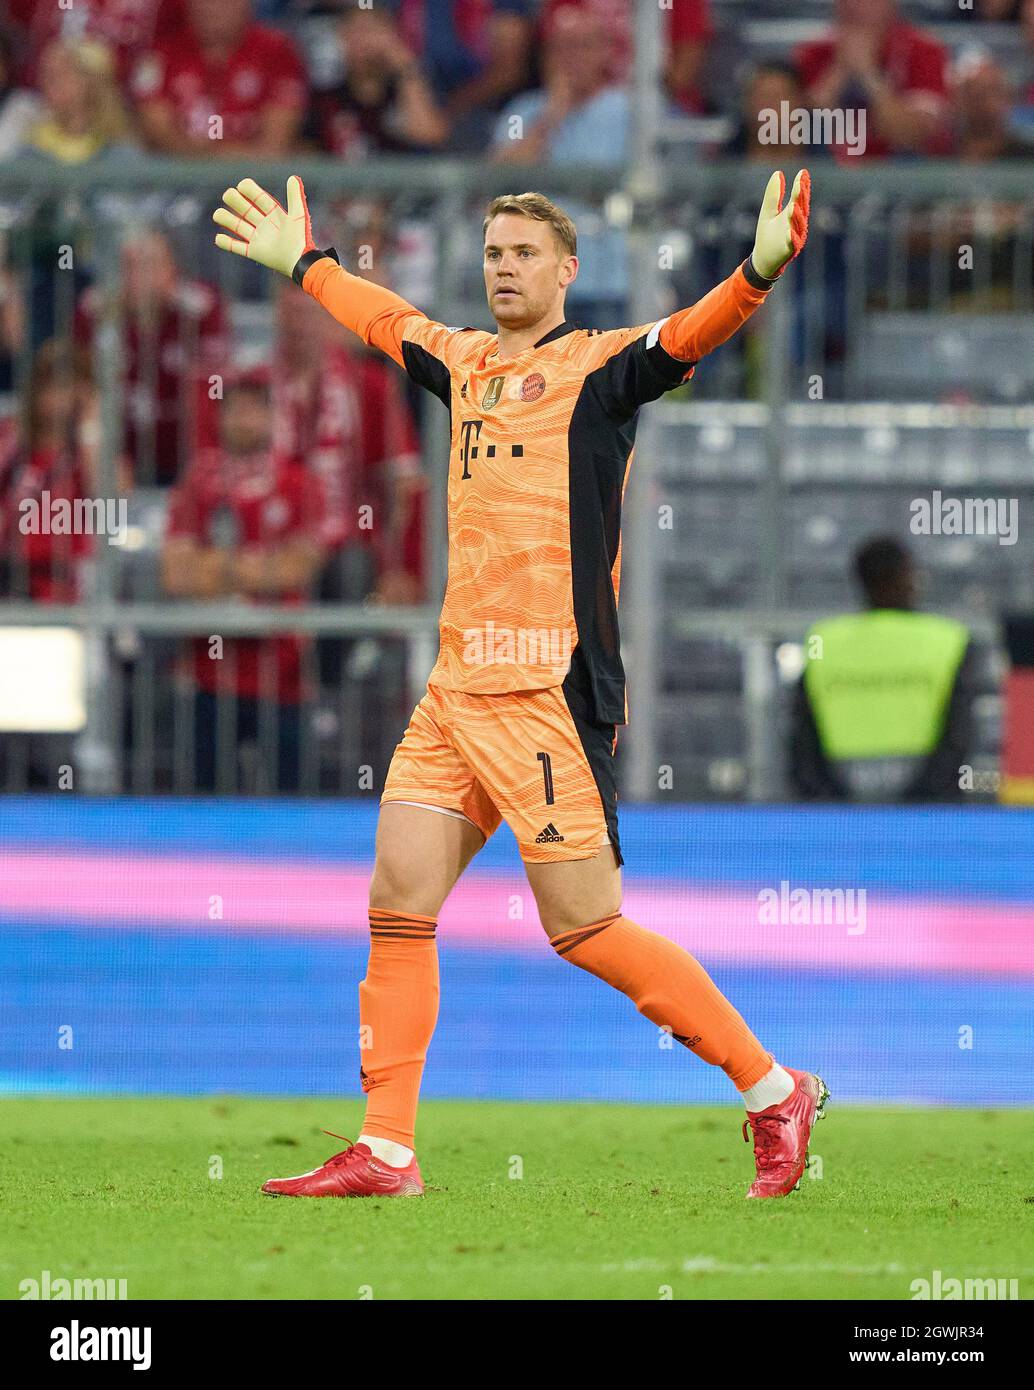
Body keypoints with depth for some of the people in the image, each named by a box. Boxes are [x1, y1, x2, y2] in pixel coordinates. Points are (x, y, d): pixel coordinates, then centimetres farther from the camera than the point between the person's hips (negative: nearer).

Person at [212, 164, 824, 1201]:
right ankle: (385, 1153, 7)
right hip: (456, 689, 7)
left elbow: (687, 337, -21)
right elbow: (389, 320, 37)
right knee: (397, 902, 2)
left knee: (585, 929, -7)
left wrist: (759, 272, -39)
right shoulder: (467, 365, 17)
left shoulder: (596, 366, -3)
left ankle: (774, 1094, 4)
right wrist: (304, 263, 49)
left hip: (550, 689, -7)